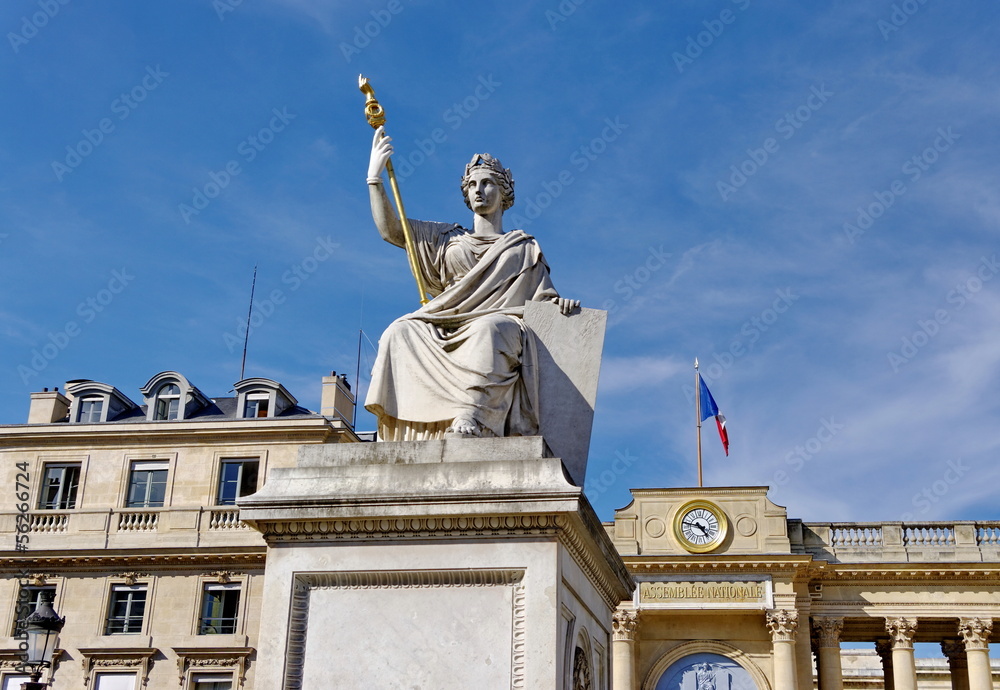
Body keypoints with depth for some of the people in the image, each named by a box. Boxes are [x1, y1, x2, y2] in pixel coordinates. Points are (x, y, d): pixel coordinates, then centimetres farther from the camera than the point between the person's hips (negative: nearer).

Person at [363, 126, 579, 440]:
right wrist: (374, 177, 14)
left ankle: (471, 419, -58)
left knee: (488, 329, -40)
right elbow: (390, 229, 22)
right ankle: (395, 427, -40)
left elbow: (545, 300, 15)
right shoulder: (447, 239, 29)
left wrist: (560, 304, -9)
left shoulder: (524, 248, 23)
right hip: (445, 333, 3)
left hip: (502, 328, -3)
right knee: (401, 331, -29)